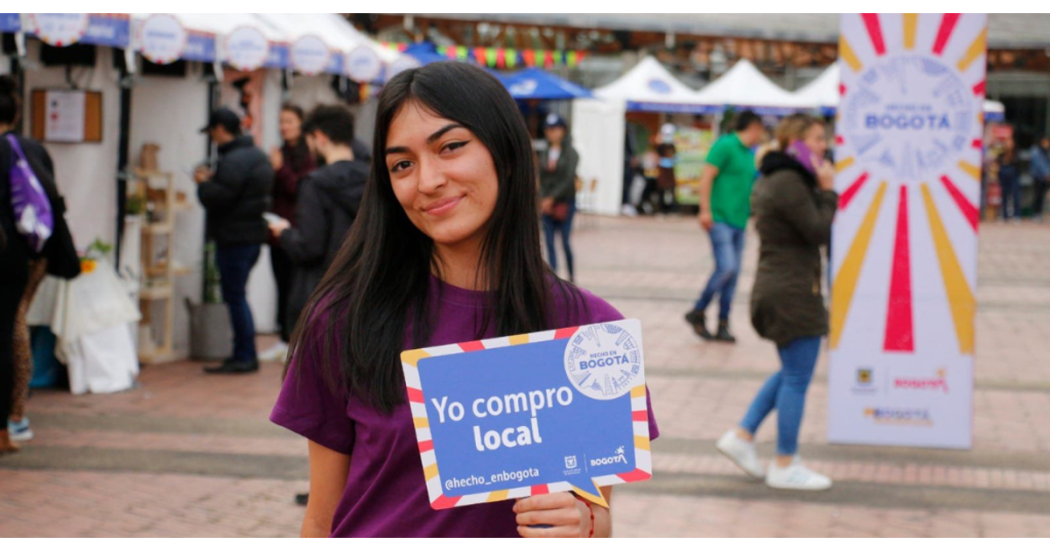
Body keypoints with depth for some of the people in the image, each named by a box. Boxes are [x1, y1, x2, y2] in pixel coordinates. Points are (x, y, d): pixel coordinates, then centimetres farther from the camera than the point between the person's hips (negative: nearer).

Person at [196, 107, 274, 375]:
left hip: (234, 238, -10)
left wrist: (204, 182, -5)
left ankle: (245, 356, -3)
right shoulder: (258, 154, 15)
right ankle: (244, 354, 18)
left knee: (235, 296, -5)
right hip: (255, 231, 10)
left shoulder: (233, 160, -19)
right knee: (237, 295, 15)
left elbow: (217, 198, -24)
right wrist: (213, 180, 13)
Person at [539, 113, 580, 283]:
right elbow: (541, 178, 9)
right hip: (547, 204, 4)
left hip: (565, 202, -4)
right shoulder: (545, 154, 11)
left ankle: (572, 277, 9)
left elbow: (569, 178, -10)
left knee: (566, 242, -6)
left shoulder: (571, 153, -3)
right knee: (550, 243, 0)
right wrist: (544, 199, -6)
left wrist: (552, 198, -14)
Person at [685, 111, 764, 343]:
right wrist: (705, 210, -18)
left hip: (739, 221, 8)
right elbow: (707, 176, -13)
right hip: (720, 219, -8)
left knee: (733, 273, 5)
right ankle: (698, 313, 0)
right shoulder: (726, 145, -7)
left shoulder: (751, 155, 17)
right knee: (726, 267, -16)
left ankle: (723, 325, 11)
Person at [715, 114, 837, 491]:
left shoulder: (772, 180, 15)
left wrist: (820, 189, 10)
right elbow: (819, 232, -20)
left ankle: (742, 436, 20)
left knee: (791, 372, 21)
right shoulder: (789, 183, -18)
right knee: (797, 378, -2)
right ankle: (785, 467, 6)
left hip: (775, 287, 11)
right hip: (793, 292, -11)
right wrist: (827, 191, -11)